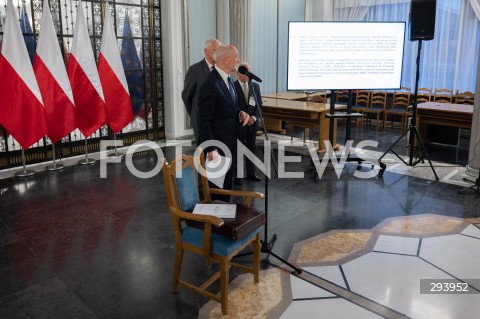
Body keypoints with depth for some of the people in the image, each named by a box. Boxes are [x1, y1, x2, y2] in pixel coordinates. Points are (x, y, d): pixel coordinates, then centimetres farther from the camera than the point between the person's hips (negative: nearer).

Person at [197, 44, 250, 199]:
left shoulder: (228, 79, 9)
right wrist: (211, 149, -24)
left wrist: (240, 113, -1)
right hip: (217, 145, -9)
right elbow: (204, 121, -22)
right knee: (217, 186, 1)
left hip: (229, 142, 9)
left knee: (226, 182, 19)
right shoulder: (210, 85, -21)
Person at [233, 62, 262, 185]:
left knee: (251, 149, 11)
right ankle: (237, 175, 10)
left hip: (253, 123, 4)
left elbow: (259, 105, 6)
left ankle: (251, 173, 22)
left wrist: (254, 117, -10)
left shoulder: (255, 86, 6)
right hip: (238, 124, -4)